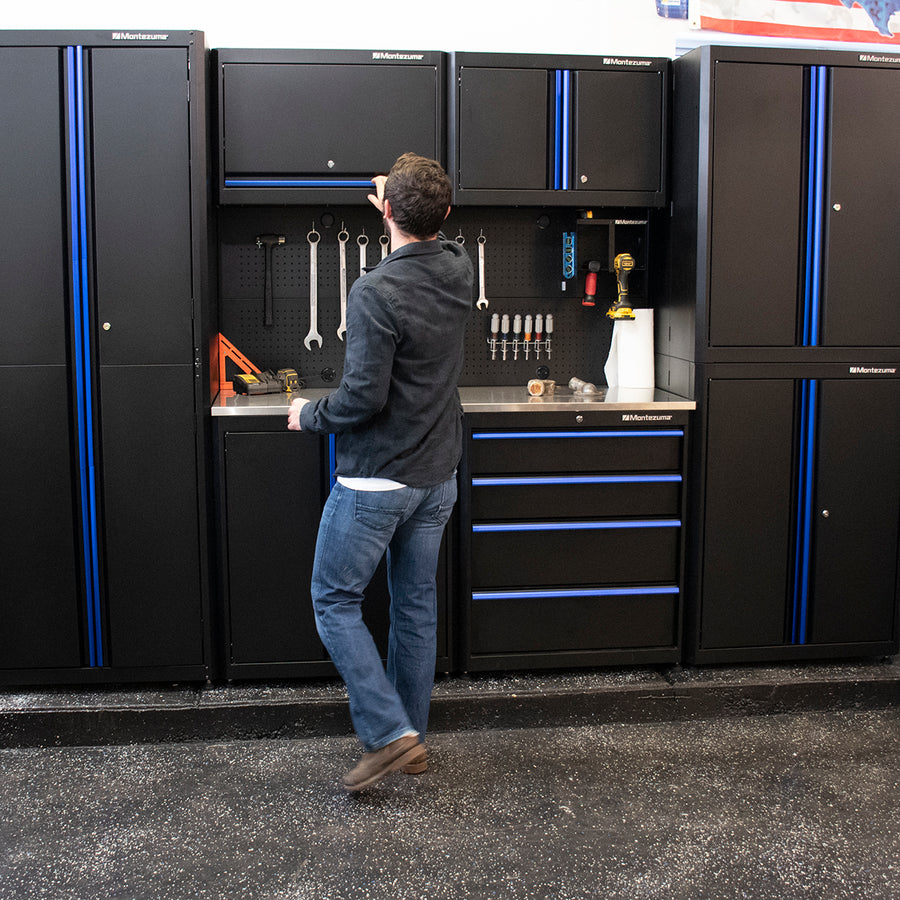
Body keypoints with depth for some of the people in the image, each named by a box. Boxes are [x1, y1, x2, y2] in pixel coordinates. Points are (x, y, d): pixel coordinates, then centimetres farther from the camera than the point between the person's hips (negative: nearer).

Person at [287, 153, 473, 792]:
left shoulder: (376, 291, -22)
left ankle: (389, 734, 2)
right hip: (437, 476, 7)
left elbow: (364, 396, -24)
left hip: (375, 479, -7)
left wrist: (310, 416, -6)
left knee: (335, 601, 7)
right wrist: (405, 212, 40)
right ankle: (414, 738, 26)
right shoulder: (460, 271, 0)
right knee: (417, 605, 14)